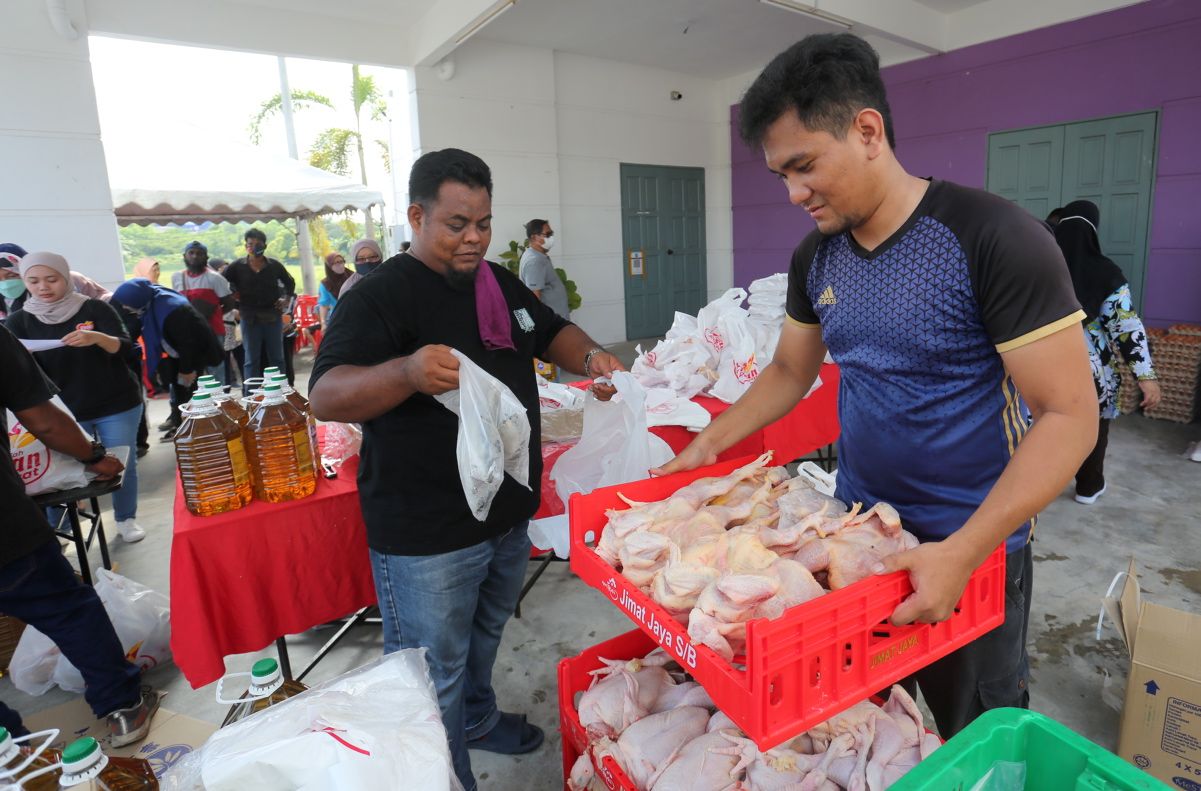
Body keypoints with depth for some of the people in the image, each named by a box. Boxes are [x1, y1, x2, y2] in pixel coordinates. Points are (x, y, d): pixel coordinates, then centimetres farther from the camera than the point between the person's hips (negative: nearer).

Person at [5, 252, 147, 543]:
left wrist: (97, 338, -33)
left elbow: (125, 347, -13)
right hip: (64, 411, 1)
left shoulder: (95, 308, -5)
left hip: (117, 404, -1)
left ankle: (126, 519, 23)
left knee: (123, 464, 7)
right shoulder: (20, 321, 0)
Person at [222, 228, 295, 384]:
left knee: (277, 358, 8)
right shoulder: (237, 266, 0)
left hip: (272, 317, 1)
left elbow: (290, 282, 19)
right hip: (249, 319, -1)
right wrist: (232, 296, 1)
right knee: (252, 360, 4)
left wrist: (287, 299, 9)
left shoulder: (274, 265, 4)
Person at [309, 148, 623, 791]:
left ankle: (478, 719, 54)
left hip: (509, 515, 8)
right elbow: (326, 397, -24)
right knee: (435, 676, 10)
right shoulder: (380, 295, -15)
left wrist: (591, 356, -5)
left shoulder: (501, 284, 8)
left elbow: (552, 332, 18)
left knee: (484, 638, 29)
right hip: (425, 538, -7)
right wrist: (407, 372, -44)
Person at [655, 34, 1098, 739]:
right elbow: (790, 371, 10)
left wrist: (964, 552, -27)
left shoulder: (994, 238, -20)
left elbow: (1071, 415, -20)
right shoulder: (816, 258, -1)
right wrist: (710, 444, 1)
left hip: (973, 545, -4)